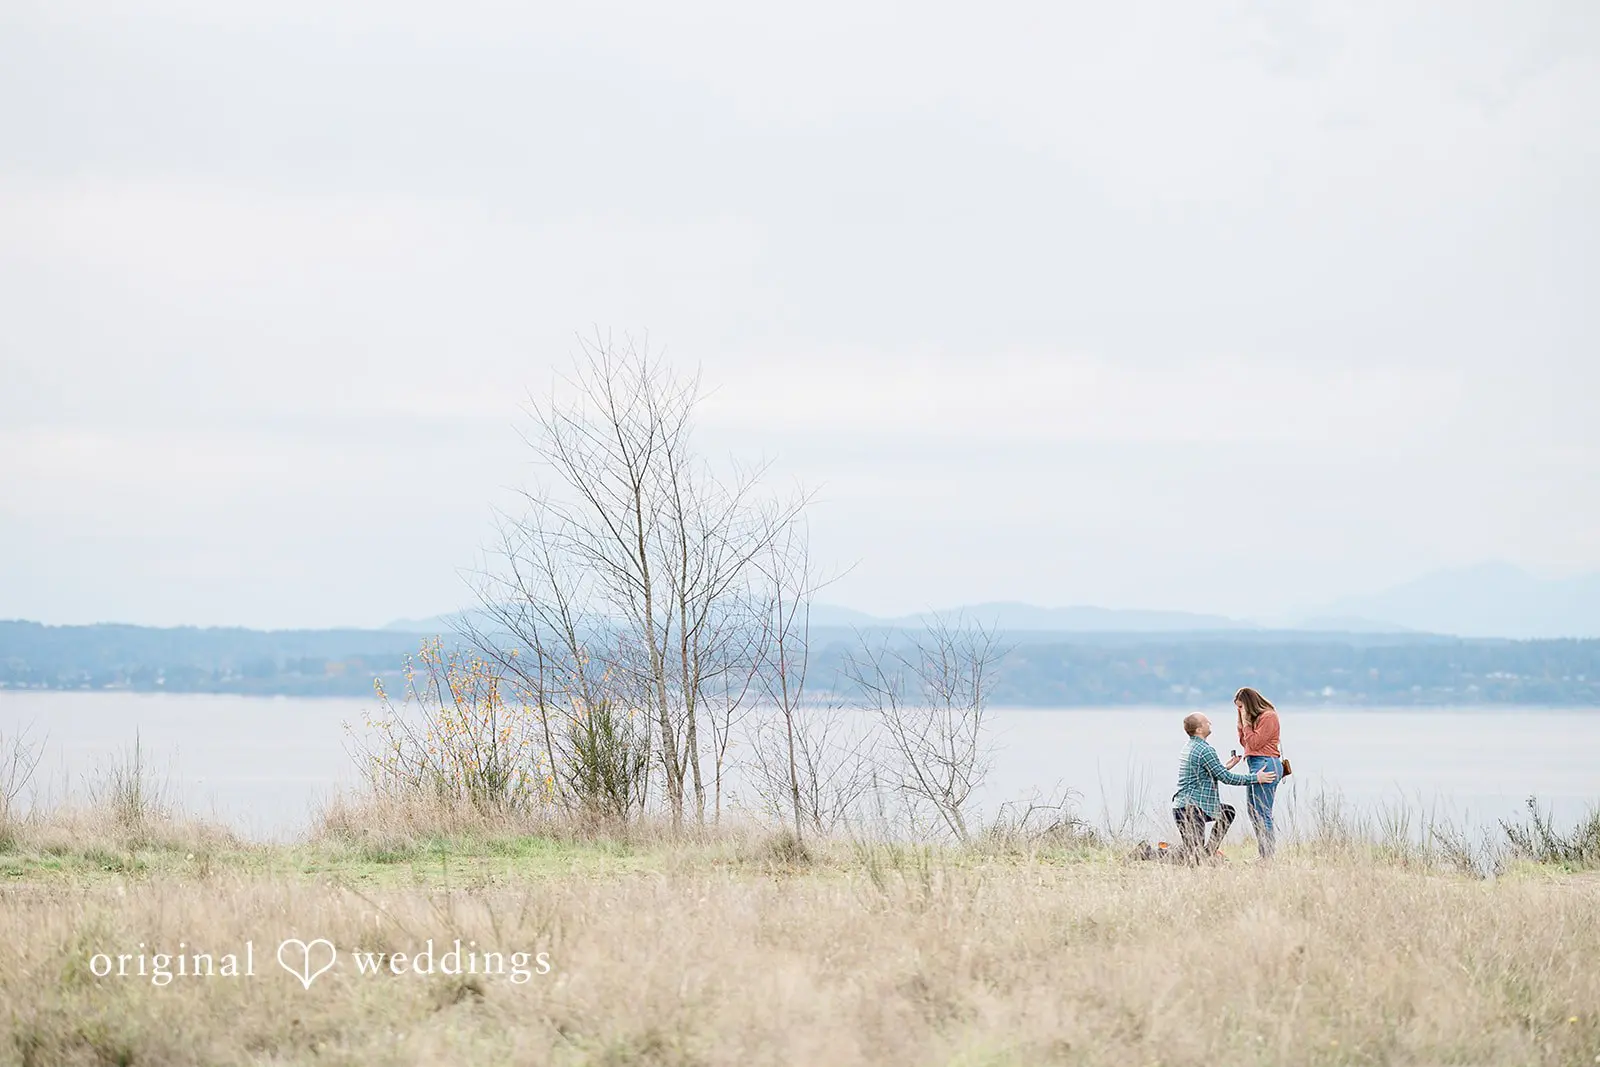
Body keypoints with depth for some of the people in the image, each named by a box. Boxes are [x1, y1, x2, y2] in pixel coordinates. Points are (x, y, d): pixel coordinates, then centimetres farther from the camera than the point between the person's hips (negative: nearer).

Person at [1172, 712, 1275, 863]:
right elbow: (1225, 778, -13)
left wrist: (1226, 767, 24)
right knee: (1194, 858, -11)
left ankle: (1210, 850, 19)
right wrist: (1256, 778, -5)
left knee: (1228, 811, 25)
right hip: (1190, 809, -10)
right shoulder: (1205, 750, -15)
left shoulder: (1189, 748, 15)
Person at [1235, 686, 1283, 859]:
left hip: (1266, 765, -11)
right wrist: (1242, 720, 13)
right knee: (1254, 813, 11)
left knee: (1263, 814, -11)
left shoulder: (1268, 717, -10)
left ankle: (1268, 856, -11)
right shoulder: (1255, 718, 20)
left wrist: (1246, 721, -8)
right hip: (1255, 766, 11)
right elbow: (1244, 741, 21)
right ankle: (1264, 855, 12)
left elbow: (1254, 743, -14)